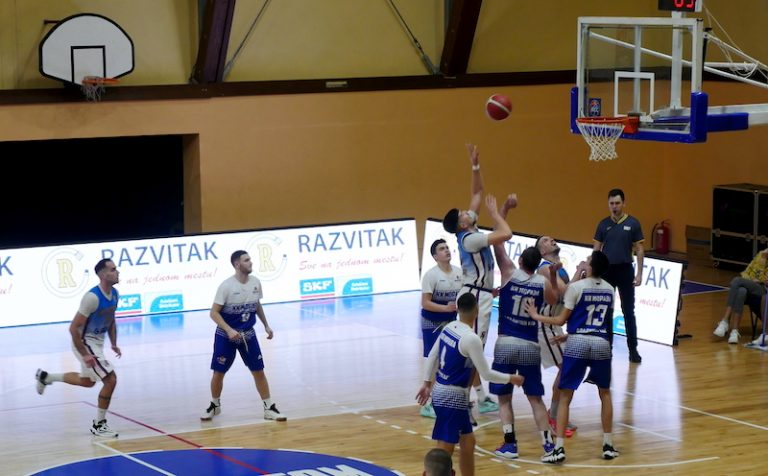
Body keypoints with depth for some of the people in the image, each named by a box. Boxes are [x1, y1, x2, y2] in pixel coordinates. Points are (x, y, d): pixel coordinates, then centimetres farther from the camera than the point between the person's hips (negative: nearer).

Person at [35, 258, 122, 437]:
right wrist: (84, 355, -25)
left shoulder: (114, 294, -2)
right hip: (85, 342, -9)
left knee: (87, 381, 25)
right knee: (110, 379, -13)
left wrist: (114, 344, 10)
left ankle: (45, 377, 41)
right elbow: (73, 328, -26)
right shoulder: (92, 297, -28)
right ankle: (98, 424, 2)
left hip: (97, 342, 9)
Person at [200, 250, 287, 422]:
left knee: (258, 371, 0)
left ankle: (269, 408, 7)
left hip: (248, 334, 3)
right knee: (218, 372, 4)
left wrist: (266, 325, 14)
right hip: (225, 336, -3)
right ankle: (215, 405, 26)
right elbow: (214, 313, -17)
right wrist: (229, 330, -28)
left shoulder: (255, 282, -2)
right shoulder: (226, 286, -18)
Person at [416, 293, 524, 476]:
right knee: (444, 450, -6)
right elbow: (486, 374, -15)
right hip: (453, 397, -9)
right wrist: (511, 378, 1)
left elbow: (432, 356, 12)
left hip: (441, 392, 9)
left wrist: (427, 383, 22)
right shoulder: (471, 338, -21)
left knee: (468, 441, 19)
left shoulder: (449, 328, 3)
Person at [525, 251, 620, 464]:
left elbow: (561, 320, -5)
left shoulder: (576, 287, -8)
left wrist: (536, 316, 10)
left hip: (577, 343, -3)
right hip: (601, 344, 4)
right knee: (605, 393, 20)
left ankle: (559, 448, -5)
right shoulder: (609, 290, 7)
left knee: (565, 396, 2)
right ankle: (608, 445, 20)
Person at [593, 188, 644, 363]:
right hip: (606, 270, 2)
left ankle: (633, 349, 4)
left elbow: (639, 249, 0)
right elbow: (596, 249, 8)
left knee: (628, 311, 0)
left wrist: (639, 273, -6)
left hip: (625, 270, -2)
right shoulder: (603, 224, 3)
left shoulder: (633, 223, -3)